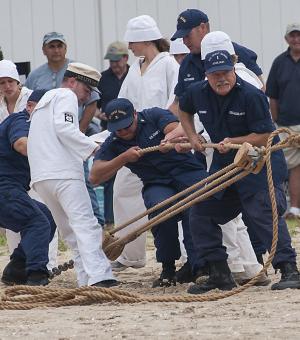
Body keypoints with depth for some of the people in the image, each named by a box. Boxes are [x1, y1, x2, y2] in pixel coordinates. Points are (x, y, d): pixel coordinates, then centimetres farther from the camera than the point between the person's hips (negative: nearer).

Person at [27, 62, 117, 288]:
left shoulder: (45, 100, 32)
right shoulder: (66, 96, 3)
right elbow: (65, 129, -13)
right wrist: (93, 148, -13)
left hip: (40, 176, 9)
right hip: (63, 173, -9)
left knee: (71, 231, 10)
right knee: (85, 224, -17)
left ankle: (87, 279, 2)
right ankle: (99, 276, -30)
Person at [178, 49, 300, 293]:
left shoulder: (251, 96, -19)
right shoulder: (198, 93, -1)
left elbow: (264, 137, -19)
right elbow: (184, 111, 24)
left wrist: (233, 142, -24)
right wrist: (192, 137, 11)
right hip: (222, 164, 7)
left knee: (263, 213, -21)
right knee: (200, 214, 5)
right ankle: (219, 274, 11)